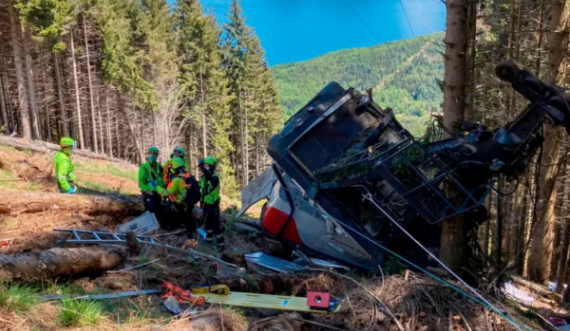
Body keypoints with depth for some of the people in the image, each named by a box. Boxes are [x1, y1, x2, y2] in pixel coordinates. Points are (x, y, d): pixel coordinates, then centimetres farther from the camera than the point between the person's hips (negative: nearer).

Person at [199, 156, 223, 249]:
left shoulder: (215, 177, -21)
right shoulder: (203, 176, 3)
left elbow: (211, 179, -48)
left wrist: (203, 169, -63)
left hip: (213, 204, -8)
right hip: (206, 203, 8)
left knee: (215, 224, -6)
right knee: (207, 222, 21)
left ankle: (220, 243, 2)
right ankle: (209, 239, 37)